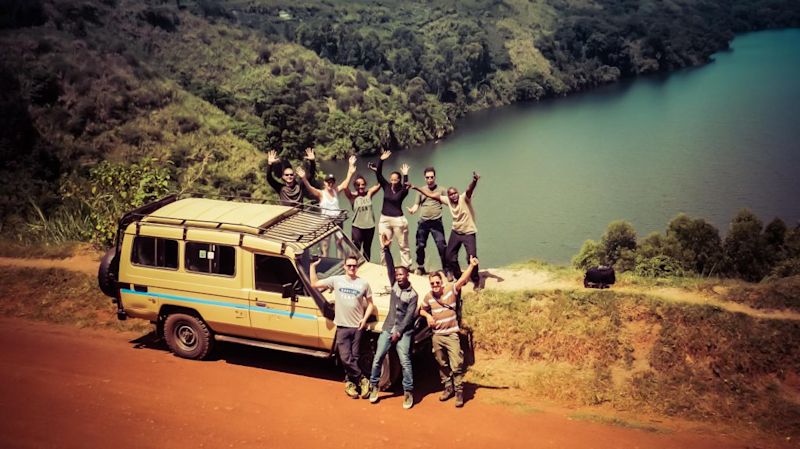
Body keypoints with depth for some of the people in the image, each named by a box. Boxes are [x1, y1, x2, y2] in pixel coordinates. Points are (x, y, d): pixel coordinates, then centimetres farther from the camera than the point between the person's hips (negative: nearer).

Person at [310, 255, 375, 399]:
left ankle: (350, 382, 22)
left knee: (354, 358, 6)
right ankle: (363, 380, 10)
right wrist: (312, 266, -2)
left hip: (358, 327, 0)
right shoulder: (336, 280, 1)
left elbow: (370, 304, 8)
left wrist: (365, 318, -6)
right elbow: (314, 284, 4)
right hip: (342, 326, 0)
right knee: (346, 358, -4)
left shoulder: (364, 283, 1)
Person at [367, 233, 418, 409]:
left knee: (405, 361, -7)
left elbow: (409, 316, -9)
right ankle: (373, 386, 17)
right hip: (387, 328, 4)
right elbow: (390, 267, -7)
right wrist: (386, 249, -18)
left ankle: (408, 392, 0)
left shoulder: (412, 294, -5)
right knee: (378, 358, 4)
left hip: (403, 331, -4)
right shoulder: (394, 284, 5)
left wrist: (399, 332, -14)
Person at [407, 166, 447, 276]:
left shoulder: (441, 190, 4)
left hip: (436, 222, -3)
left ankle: (446, 268, -1)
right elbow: (417, 204, 10)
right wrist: (412, 210, -12)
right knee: (420, 246, 10)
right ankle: (420, 267, 27)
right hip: (423, 222, 3)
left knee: (442, 246, -9)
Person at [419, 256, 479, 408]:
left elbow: (463, 279, -23)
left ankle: (459, 391, 3)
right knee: (442, 365, 15)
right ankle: (448, 388, 31)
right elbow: (422, 310, 20)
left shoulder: (451, 290, -8)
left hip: (452, 335, -4)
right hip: (437, 335, 4)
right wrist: (428, 316, -3)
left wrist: (471, 266, -38)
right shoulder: (428, 297, 2)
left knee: (457, 365, -7)